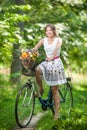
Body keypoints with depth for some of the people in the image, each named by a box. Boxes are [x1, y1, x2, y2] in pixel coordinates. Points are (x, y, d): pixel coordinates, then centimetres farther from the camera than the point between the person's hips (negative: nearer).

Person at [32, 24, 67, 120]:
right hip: (46, 62, 3)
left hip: (55, 63, -3)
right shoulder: (44, 40, 5)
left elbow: (57, 48, -25)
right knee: (36, 70, -31)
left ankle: (56, 112, 3)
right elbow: (35, 49, -7)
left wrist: (52, 56, -45)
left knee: (54, 89, -3)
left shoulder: (58, 40, -4)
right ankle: (41, 88, -7)